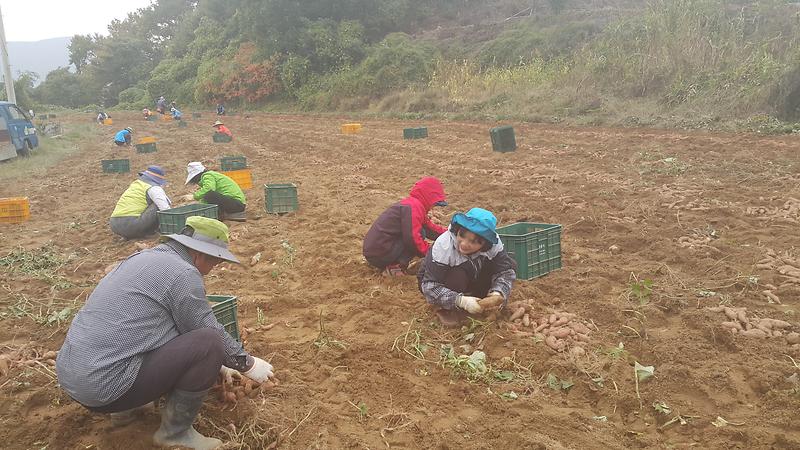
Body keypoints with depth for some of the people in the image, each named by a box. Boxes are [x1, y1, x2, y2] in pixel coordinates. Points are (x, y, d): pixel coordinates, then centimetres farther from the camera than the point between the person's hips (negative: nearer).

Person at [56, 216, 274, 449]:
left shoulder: (145, 257, 15)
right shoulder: (182, 273, -14)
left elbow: (187, 327, 25)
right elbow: (209, 333, -6)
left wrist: (214, 363, 32)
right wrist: (247, 364, 10)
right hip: (106, 388, -10)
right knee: (209, 343, -14)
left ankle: (125, 408, 18)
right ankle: (175, 431, 1)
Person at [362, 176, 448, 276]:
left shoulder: (411, 202, 17)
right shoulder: (412, 208, -15)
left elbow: (429, 227, 23)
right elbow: (412, 238, -24)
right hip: (379, 254, -10)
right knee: (421, 233, -10)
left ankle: (391, 263, 9)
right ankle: (394, 267, -14)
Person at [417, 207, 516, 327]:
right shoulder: (443, 246, -35)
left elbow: (506, 270, -22)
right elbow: (430, 287, -35)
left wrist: (498, 293, -42)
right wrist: (461, 301, -46)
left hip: (472, 281, 4)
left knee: (510, 265, -13)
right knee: (458, 275, -37)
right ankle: (445, 308, -11)